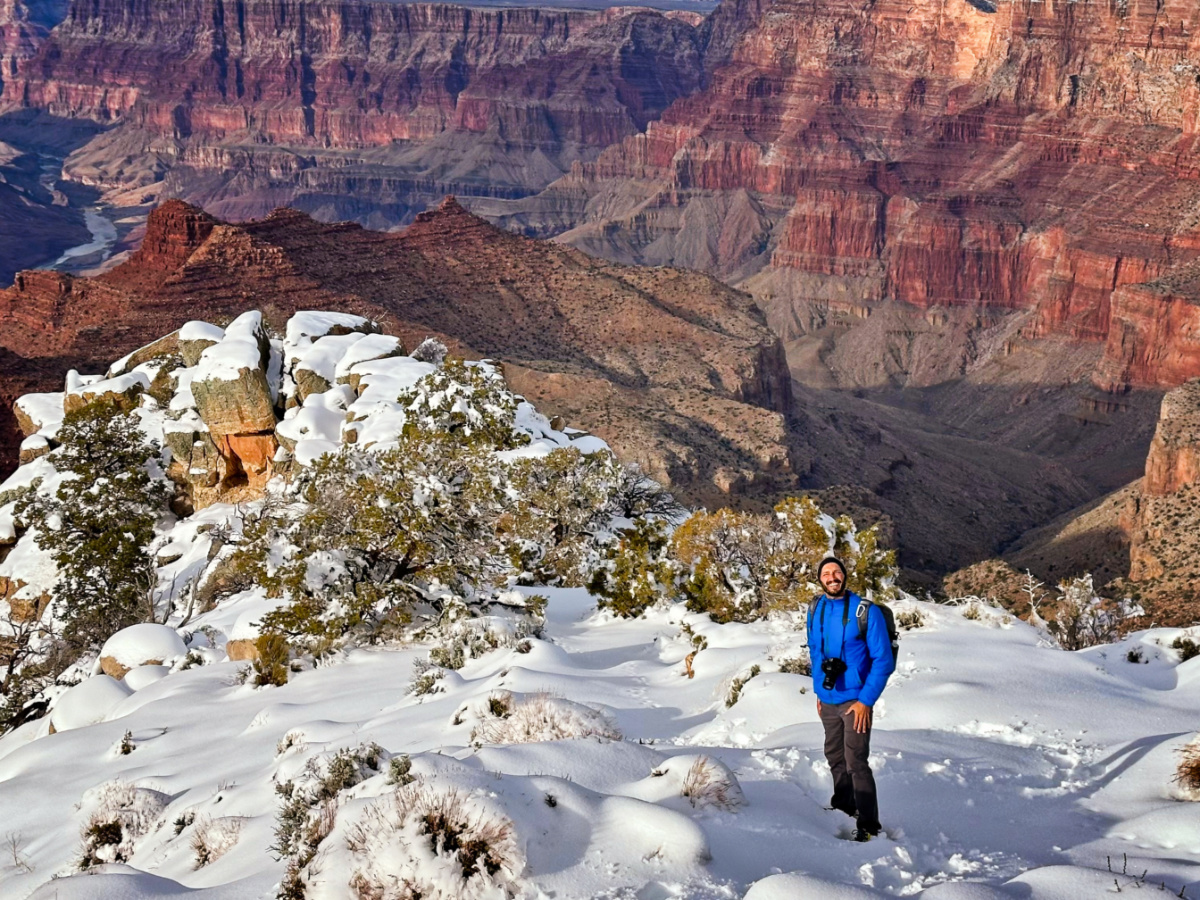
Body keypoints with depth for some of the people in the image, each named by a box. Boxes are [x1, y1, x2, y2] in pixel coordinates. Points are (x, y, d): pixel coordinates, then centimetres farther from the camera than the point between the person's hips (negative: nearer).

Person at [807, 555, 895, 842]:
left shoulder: (866, 612, -13)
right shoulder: (816, 610, 3)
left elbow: (883, 660, -12)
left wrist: (866, 700, -15)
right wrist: (818, 692, 14)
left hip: (855, 701, -6)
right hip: (828, 700, 6)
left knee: (856, 762, -7)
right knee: (834, 756, 17)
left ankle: (869, 825, 3)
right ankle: (844, 805, 36)